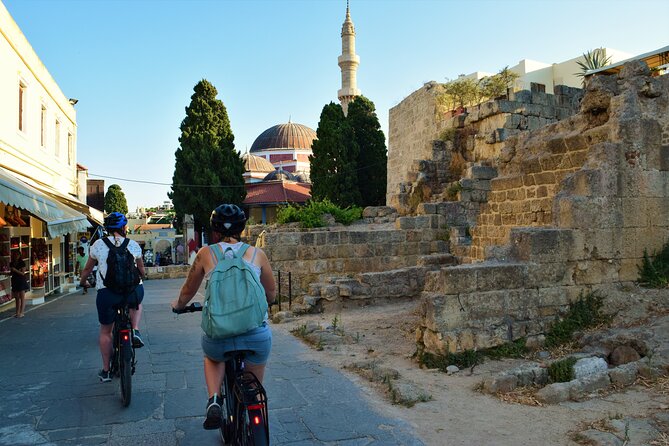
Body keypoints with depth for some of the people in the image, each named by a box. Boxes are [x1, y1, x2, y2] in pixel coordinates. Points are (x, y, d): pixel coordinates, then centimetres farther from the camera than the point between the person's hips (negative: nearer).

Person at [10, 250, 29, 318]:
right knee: (16, 298, 9)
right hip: (14, 281, 6)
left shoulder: (22, 263, -7)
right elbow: (12, 273, 19)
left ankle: (21, 313, -4)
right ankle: (17, 312, 14)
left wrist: (15, 270, -20)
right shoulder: (11, 263, 9)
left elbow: (23, 273, -12)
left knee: (22, 297, -4)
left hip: (21, 281, -6)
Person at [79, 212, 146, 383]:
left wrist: (83, 282, 38)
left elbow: (87, 269, 17)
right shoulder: (133, 245, 6)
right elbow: (142, 270, 19)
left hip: (107, 293, 0)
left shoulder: (98, 245, 5)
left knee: (105, 331, 17)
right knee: (136, 303, 37)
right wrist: (140, 278, 42)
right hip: (133, 290, 0)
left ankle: (105, 371, 24)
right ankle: (135, 332, 12)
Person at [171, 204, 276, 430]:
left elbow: (188, 291, 22)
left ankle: (213, 401, 13)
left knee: (212, 357, 35)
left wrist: (178, 305, 44)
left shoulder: (206, 253, 7)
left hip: (219, 334, 0)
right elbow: (271, 293, 20)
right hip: (256, 333, 1)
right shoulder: (257, 254, 9)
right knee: (254, 385, 28)